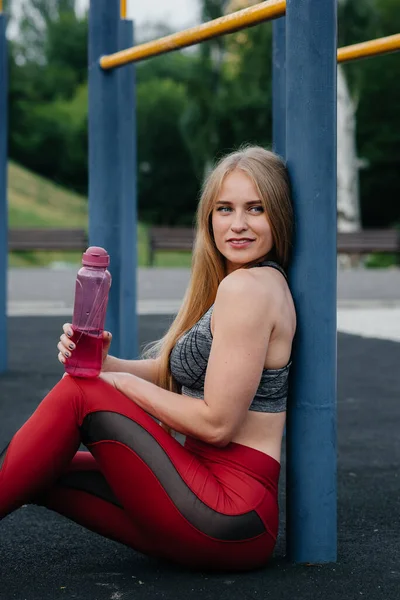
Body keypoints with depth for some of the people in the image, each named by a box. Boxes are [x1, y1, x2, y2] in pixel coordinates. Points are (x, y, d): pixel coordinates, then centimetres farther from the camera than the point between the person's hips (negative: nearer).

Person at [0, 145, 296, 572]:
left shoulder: (247, 286, -14)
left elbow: (217, 423, -18)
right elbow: (167, 372, 14)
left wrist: (125, 383, -6)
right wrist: (103, 363, -5)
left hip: (229, 516, -9)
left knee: (78, 394, -10)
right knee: (39, 472, 9)